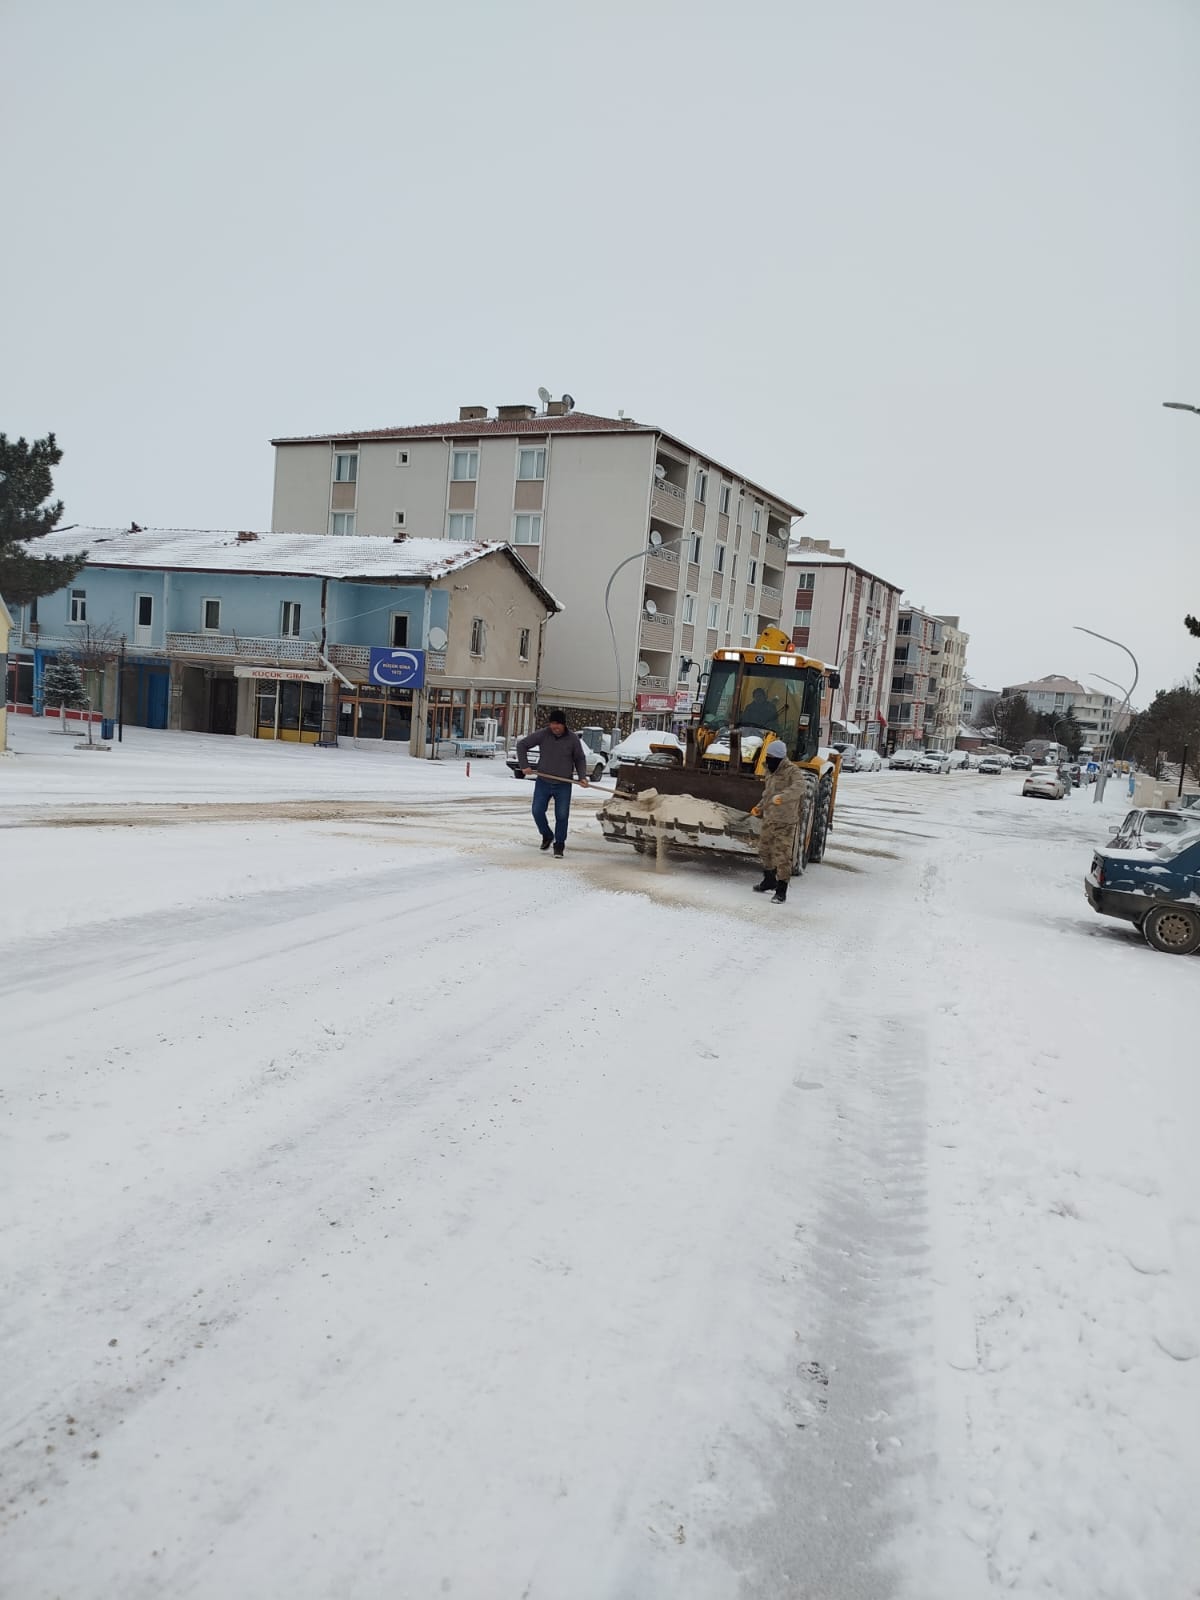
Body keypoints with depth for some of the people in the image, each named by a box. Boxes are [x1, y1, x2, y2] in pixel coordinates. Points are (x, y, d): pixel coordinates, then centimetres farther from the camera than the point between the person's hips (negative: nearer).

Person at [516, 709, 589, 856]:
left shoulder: (573, 739, -5)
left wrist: (582, 777, -8)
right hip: (543, 782, 1)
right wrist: (524, 766, -4)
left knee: (562, 815, -3)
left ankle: (559, 844, 11)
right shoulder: (542, 734, -6)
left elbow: (580, 759, 6)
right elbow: (522, 744, 3)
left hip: (563, 785, -1)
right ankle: (547, 836, 24)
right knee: (537, 811, -1)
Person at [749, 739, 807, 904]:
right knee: (764, 851, 20)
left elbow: (800, 786, -36)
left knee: (782, 856, -6)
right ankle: (769, 881, 39)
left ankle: (781, 891, 1)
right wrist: (760, 807, 13)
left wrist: (782, 796, -49)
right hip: (769, 819, 9)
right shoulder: (770, 772, 12)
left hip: (785, 822, -9)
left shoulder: (792, 771, -15)